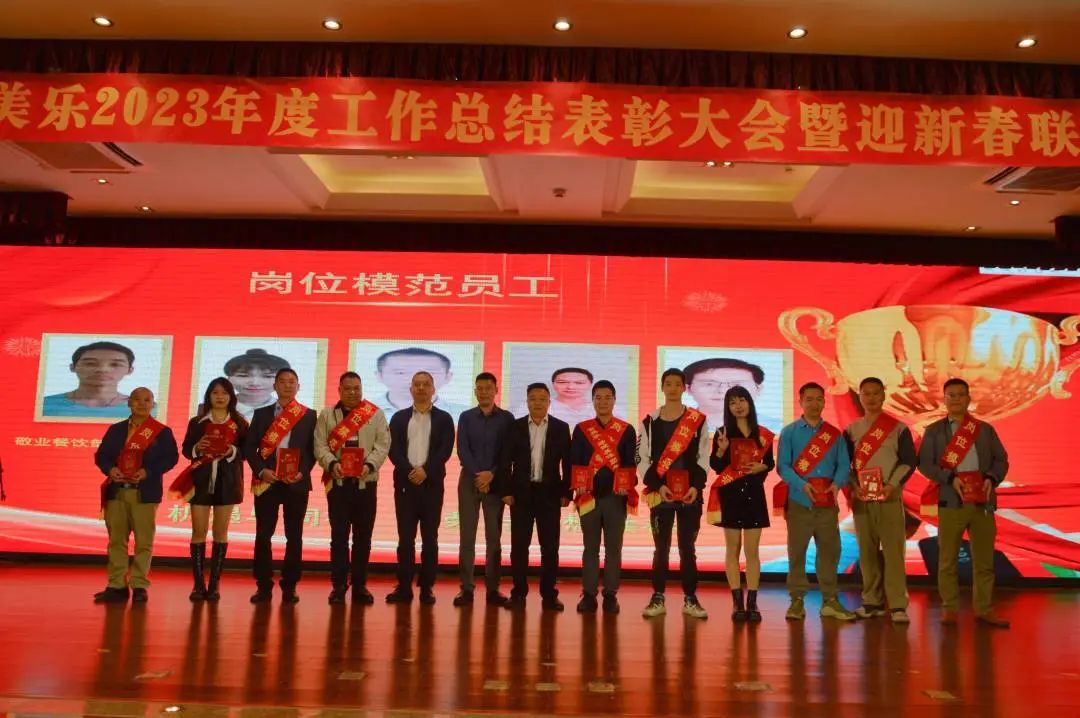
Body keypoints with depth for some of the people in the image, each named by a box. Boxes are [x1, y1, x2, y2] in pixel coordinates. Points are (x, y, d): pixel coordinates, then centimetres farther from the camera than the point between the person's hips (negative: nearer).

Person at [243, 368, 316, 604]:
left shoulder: (309, 416, 7)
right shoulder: (261, 414, 10)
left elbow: (313, 450, 4)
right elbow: (249, 447, 5)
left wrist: (302, 472, -11)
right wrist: (261, 471, -10)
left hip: (297, 483, -1)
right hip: (266, 482, 1)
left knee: (294, 536, 3)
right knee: (263, 535, 2)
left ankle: (289, 586, 12)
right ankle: (264, 586, 11)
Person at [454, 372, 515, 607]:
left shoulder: (506, 418, 5)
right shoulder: (466, 417, 8)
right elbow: (462, 450, -1)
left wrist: (491, 474, -11)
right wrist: (478, 474, -12)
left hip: (496, 482, 0)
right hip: (469, 480, 1)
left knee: (494, 537, 2)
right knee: (467, 536, -1)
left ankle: (493, 589, 6)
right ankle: (466, 588, 2)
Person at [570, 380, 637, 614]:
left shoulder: (627, 430, 6)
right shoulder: (581, 429, 8)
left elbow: (631, 464, 3)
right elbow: (574, 462, 5)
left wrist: (627, 486, -12)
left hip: (616, 497, 0)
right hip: (589, 497, 1)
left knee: (613, 548, 3)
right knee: (590, 548, 4)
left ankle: (611, 595, 10)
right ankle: (589, 595, 9)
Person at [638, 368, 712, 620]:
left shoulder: (699, 421, 5)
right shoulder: (649, 422, 4)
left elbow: (703, 458, 2)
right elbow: (642, 459, 1)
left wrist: (696, 486, -10)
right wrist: (657, 486, -11)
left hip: (691, 494, 0)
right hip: (660, 494, 0)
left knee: (687, 547, 6)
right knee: (661, 548, 4)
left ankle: (690, 599, 14)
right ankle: (658, 598, 12)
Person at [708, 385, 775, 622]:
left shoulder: (762, 434, 6)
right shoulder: (723, 433, 0)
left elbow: (770, 462, 14)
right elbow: (716, 466, -5)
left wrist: (761, 467, -6)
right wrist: (721, 449, -23)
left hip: (754, 493, 2)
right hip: (730, 494, -2)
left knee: (752, 550, 2)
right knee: (732, 549, 2)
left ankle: (752, 602, 7)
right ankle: (737, 603, 7)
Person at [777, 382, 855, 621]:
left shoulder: (835, 434, 11)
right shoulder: (789, 432, 2)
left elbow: (844, 464, 5)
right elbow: (783, 466, -4)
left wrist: (837, 484, -15)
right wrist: (803, 485, -19)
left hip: (828, 503, 2)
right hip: (799, 501, -2)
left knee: (829, 551, 6)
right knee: (797, 552, 1)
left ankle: (830, 601, 15)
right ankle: (797, 601, 9)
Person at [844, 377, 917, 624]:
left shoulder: (899, 428, 3)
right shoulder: (851, 430, 10)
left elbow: (909, 461, 0)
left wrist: (893, 485, -13)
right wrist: (853, 485, -6)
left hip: (889, 498, -3)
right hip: (861, 499, 3)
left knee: (894, 551, -7)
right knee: (867, 552, 5)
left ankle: (898, 605, -5)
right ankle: (873, 602, 14)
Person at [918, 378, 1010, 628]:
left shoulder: (985, 429, 13)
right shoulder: (934, 431, 5)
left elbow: (1001, 460, 11)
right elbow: (925, 463, -2)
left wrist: (991, 478, -8)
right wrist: (951, 479, -15)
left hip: (982, 502, 2)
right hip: (951, 502, -2)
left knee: (984, 558, 6)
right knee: (948, 558, 2)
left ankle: (984, 609, 15)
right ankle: (949, 608, 11)